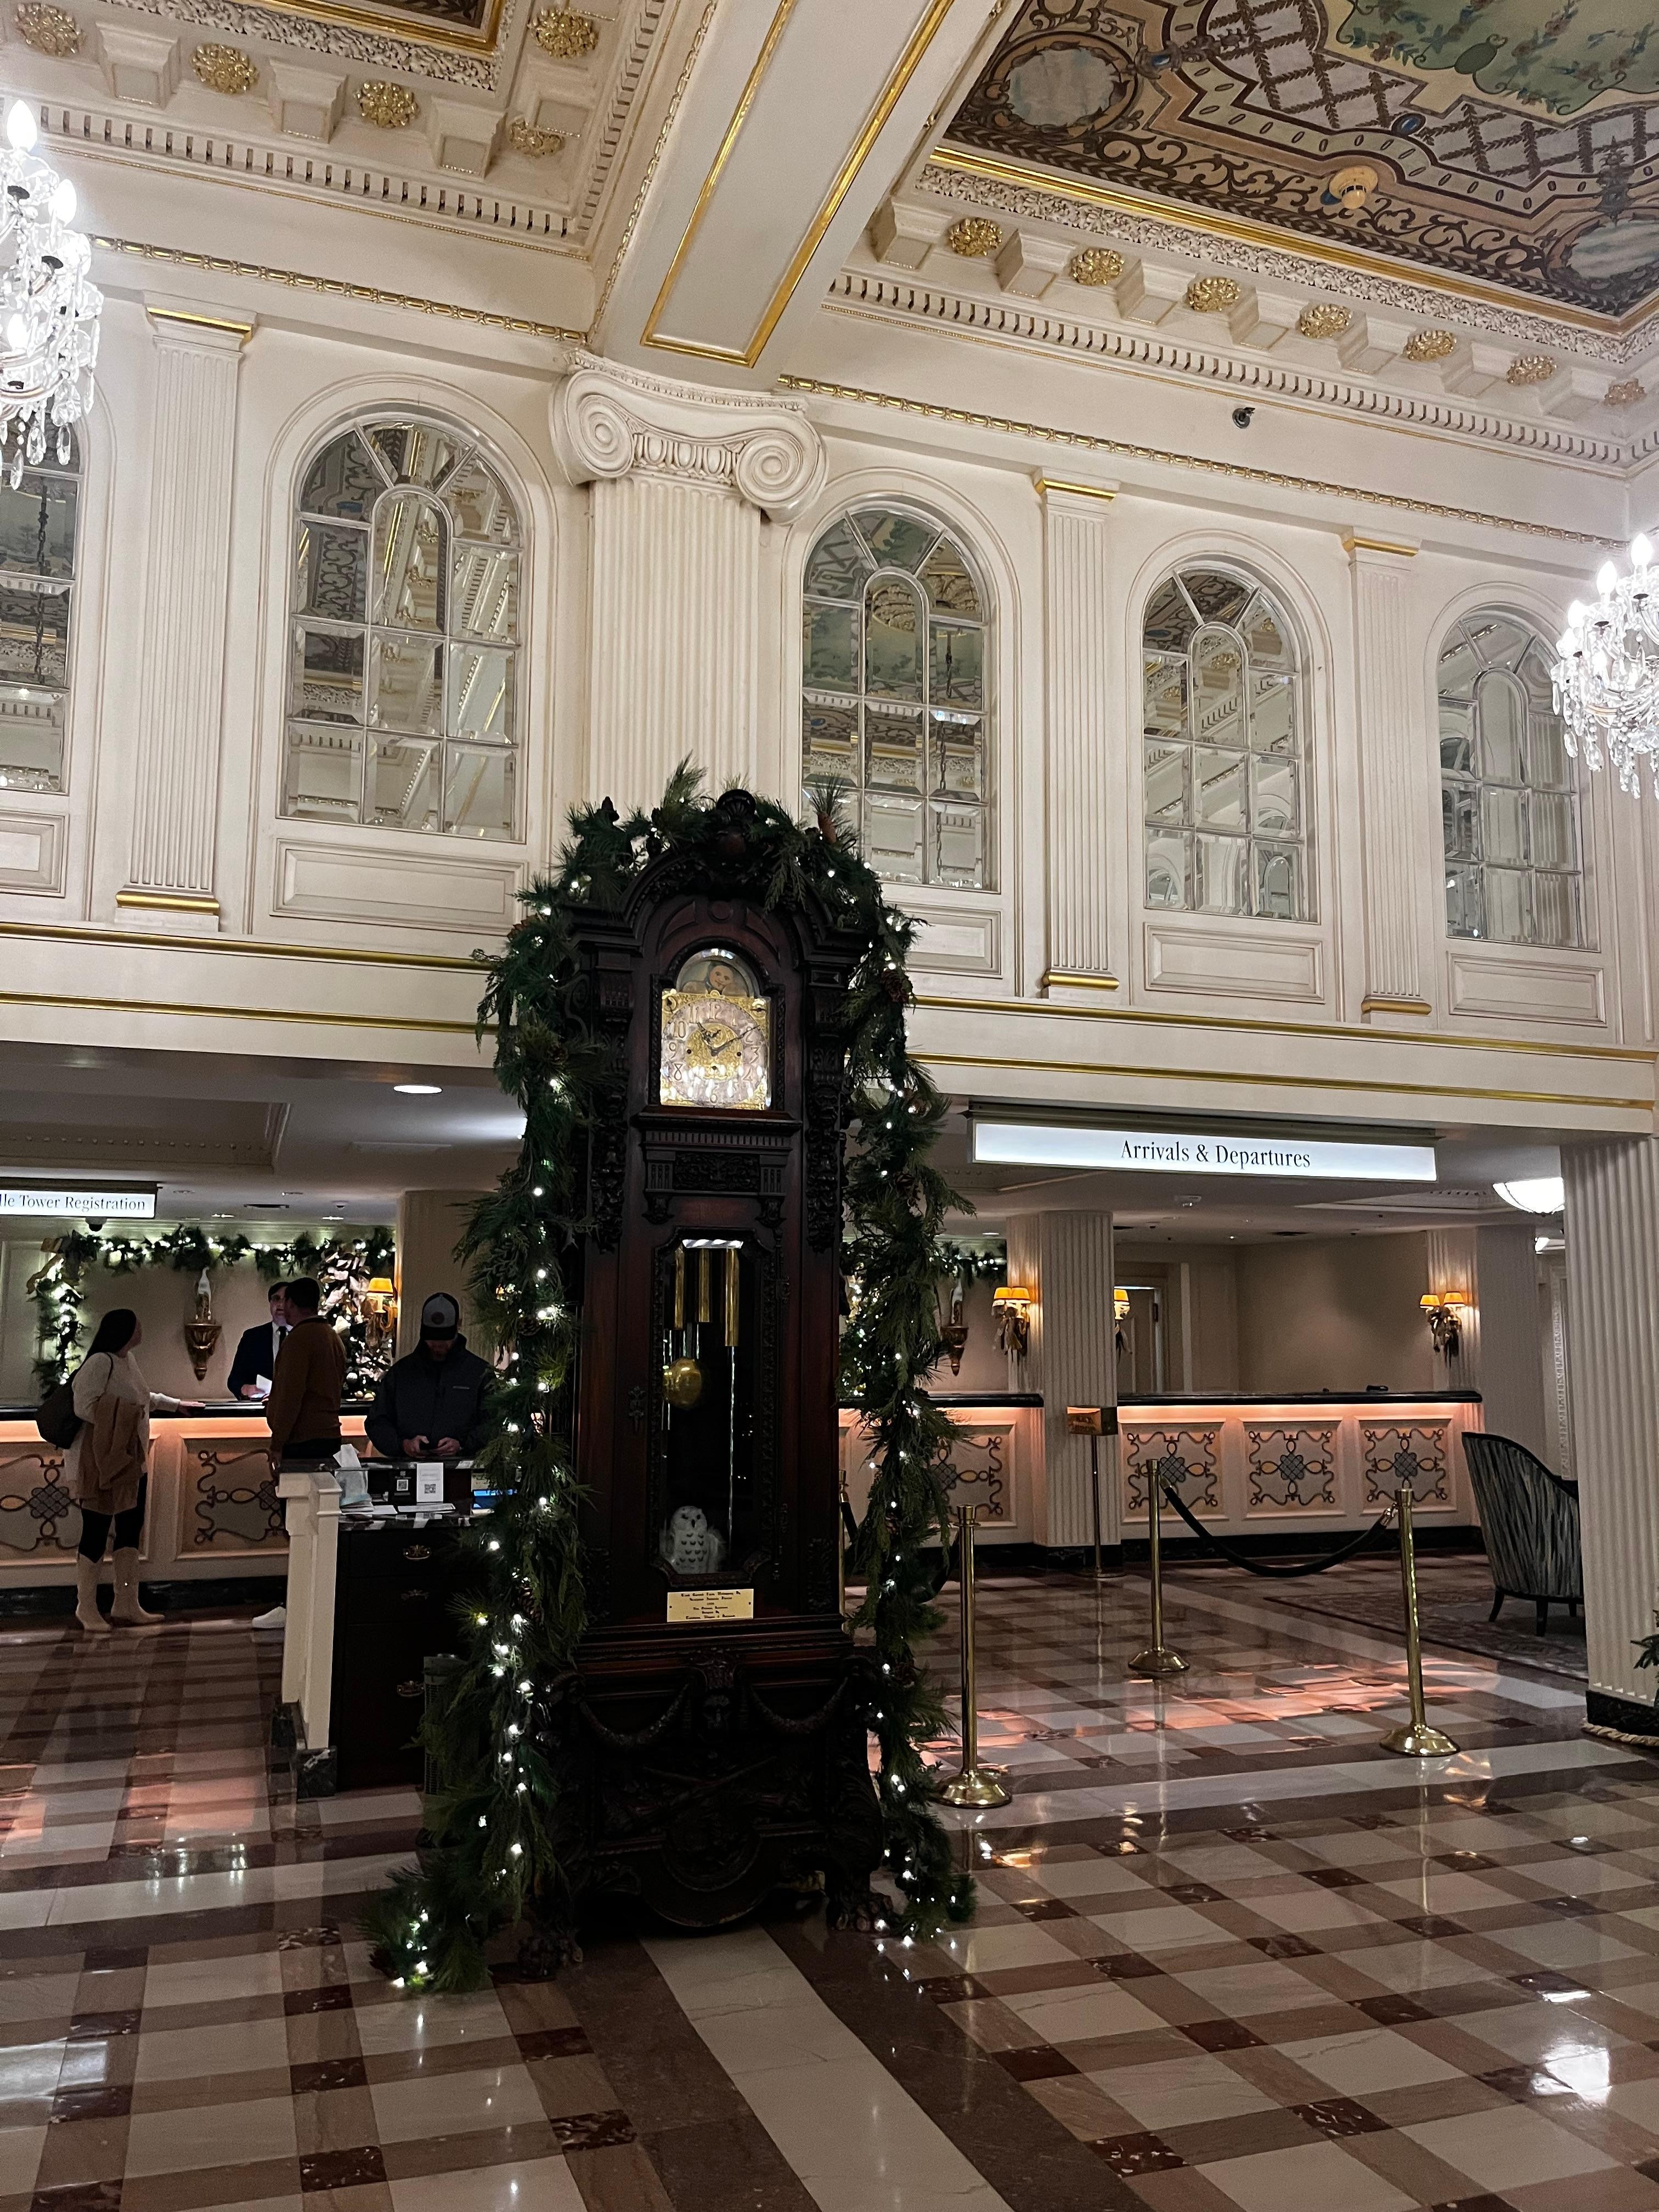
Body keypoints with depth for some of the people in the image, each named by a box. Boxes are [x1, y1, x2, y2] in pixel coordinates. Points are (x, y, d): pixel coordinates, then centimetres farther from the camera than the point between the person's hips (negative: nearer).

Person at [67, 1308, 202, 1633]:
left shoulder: (128, 1359, 12)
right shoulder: (99, 1362, -17)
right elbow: (84, 1406, -23)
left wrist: (176, 1404, 38)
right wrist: (120, 1419, -21)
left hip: (131, 1460, 9)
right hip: (100, 1462, -9)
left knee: (130, 1532, 10)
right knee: (96, 1534, 0)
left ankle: (127, 1606, 17)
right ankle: (87, 1608, 12)